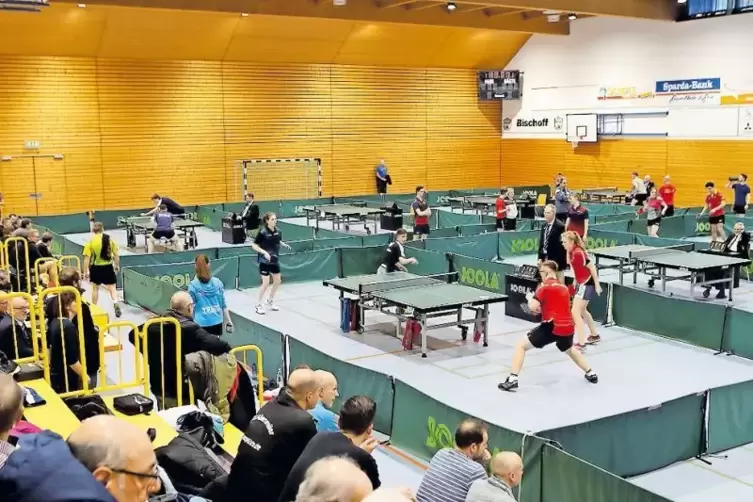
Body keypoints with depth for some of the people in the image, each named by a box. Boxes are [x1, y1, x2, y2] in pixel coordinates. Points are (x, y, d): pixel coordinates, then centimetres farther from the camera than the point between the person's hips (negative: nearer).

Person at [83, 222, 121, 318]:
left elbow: (87, 258, -10)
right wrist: (117, 265, 14)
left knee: (95, 288, 17)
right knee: (112, 288, 7)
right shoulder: (110, 239, -4)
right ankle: (116, 303, -17)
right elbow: (116, 254, 0)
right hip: (108, 267, 0)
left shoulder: (90, 241, -9)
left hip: (96, 267, 0)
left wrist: (85, 272, -4)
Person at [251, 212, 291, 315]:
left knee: (277, 281, 13)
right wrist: (264, 252, -27)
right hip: (264, 261, -6)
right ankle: (259, 305, 10)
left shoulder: (278, 231, -2)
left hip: (275, 260, 6)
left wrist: (284, 245, -4)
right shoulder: (262, 233, -18)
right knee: (266, 283, -6)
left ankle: (270, 301, 34)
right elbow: (254, 245, -16)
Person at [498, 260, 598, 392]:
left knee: (521, 345, 3)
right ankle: (591, 374, 46)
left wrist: (530, 297, 8)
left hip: (552, 327, -7)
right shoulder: (563, 287, 17)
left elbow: (532, 307, -13)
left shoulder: (545, 286, -5)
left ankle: (512, 380, -7)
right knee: (569, 350, 39)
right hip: (568, 327, 7)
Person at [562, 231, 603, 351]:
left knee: (575, 313, -13)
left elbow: (592, 267, -21)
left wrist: (597, 285, -19)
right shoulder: (571, 252, 3)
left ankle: (581, 343, -12)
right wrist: (576, 282, 14)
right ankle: (595, 336, 42)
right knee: (582, 311, 25)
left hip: (587, 284, -10)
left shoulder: (578, 253, -24)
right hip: (581, 283, 10)